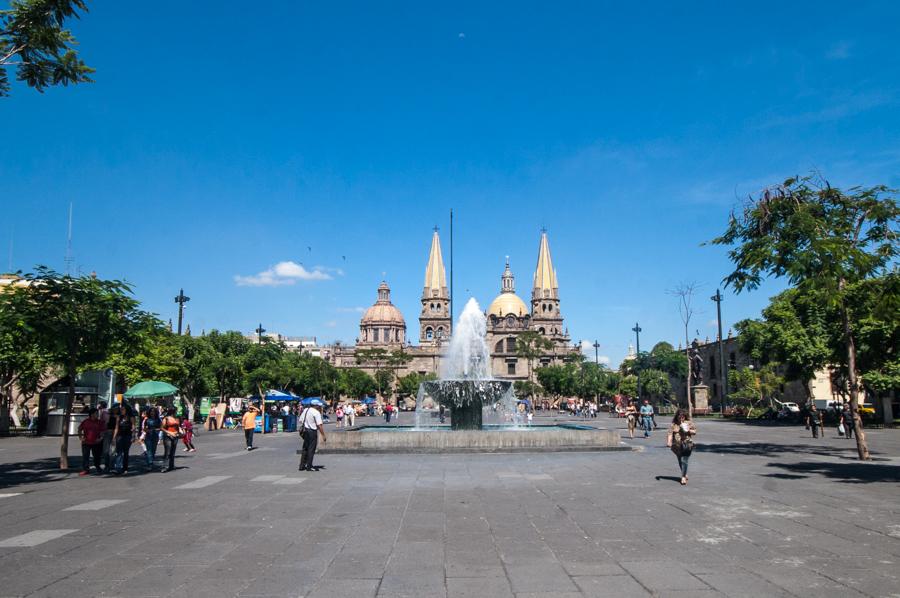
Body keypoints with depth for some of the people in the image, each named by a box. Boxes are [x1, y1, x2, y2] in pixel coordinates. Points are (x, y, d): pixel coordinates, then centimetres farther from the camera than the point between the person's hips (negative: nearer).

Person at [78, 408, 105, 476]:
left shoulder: (100, 422, 1)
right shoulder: (85, 422, 0)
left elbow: (103, 431, 5)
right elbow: (79, 429, 9)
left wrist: (101, 438, -7)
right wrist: (81, 437, 0)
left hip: (96, 442, 1)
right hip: (86, 442, -1)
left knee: (96, 456, 11)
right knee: (85, 456, -3)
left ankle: (97, 467, 29)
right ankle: (85, 469, 2)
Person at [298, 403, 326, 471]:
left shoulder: (305, 410, 9)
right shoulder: (316, 412, -14)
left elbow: (300, 421, 13)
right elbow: (319, 425, -18)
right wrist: (323, 436, -15)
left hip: (305, 431, 7)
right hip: (312, 431, -7)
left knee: (305, 448, 16)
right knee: (311, 449, 0)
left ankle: (302, 466, 21)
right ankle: (309, 467, 4)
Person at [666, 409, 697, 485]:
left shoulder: (689, 423, 5)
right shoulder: (674, 424, 4)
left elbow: (695, 431, 10)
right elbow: (670, 433, -3)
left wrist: (689, 431, -11)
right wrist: (669, 442, -18)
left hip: (687, 445, -2)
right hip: (677, 445, 2)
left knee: (684, 461, -10)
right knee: (680, 461, 13)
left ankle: (683, 477, -7)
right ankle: (685, 474, 32)